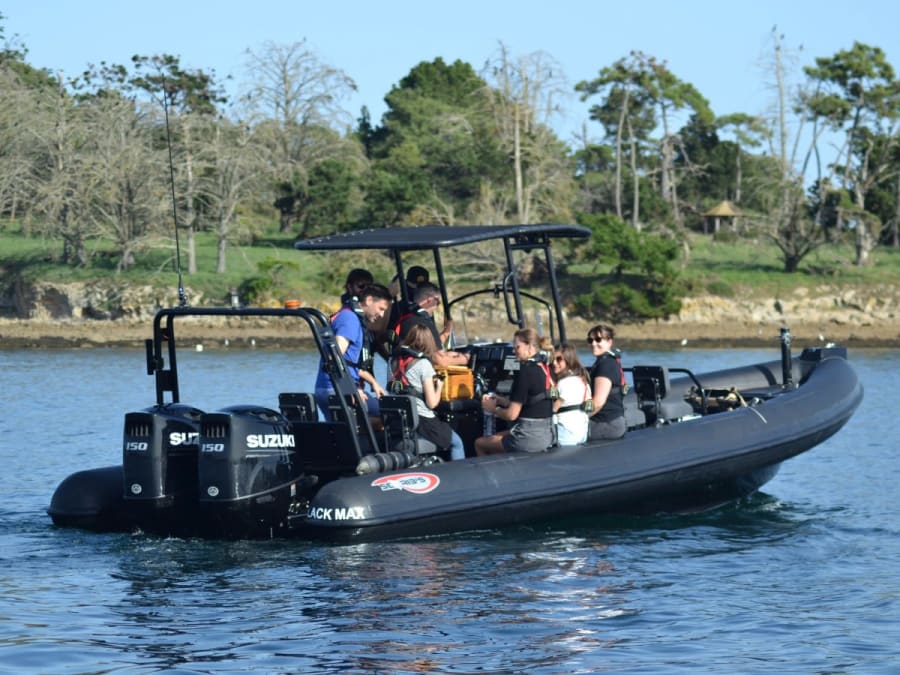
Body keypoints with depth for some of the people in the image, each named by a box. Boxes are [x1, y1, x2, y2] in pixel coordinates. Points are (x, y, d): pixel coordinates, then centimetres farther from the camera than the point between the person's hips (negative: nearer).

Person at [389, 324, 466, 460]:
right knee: (457, 443, 13)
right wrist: (439, 386, 6)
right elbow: (432, 403, -13)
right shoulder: (423, 364, -13)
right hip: (422, 421, -7)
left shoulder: (400, 361, 5)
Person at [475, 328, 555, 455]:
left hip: (529, 437, -9)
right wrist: (500, 401, 13)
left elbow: (512, 414, -16)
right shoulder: (544, 368, 7)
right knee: (495, 438, 29)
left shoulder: (525, 372, -18)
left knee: (479, 444, 11)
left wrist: (493, 409, 2)